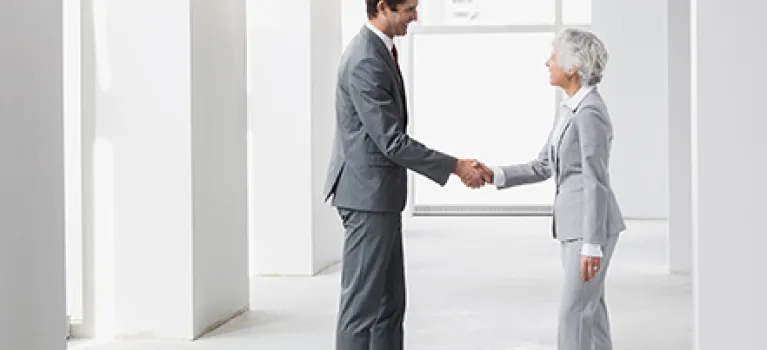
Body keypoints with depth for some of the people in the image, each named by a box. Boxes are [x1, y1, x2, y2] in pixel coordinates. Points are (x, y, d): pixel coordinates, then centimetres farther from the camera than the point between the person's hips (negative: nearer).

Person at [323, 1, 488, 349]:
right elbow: (392, 141, -22)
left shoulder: (376, 50, 12)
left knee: (390, 302, 13)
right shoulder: (366, 62, -21)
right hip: (369, 194, -10)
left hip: (378, 194, 10)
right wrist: (456, 166, -16)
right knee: (362, 303, -3)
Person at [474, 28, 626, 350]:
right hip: (574, 222, 10)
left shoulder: (590, 113, -20)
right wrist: (494, 176, 0)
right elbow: (543, 167, 12)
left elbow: (597, 183, -22)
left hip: (592, 225, -10)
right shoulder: (571, 109, 11)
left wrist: (592, 246, -22)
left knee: (573, 313, -7)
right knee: (588, 307, 13)